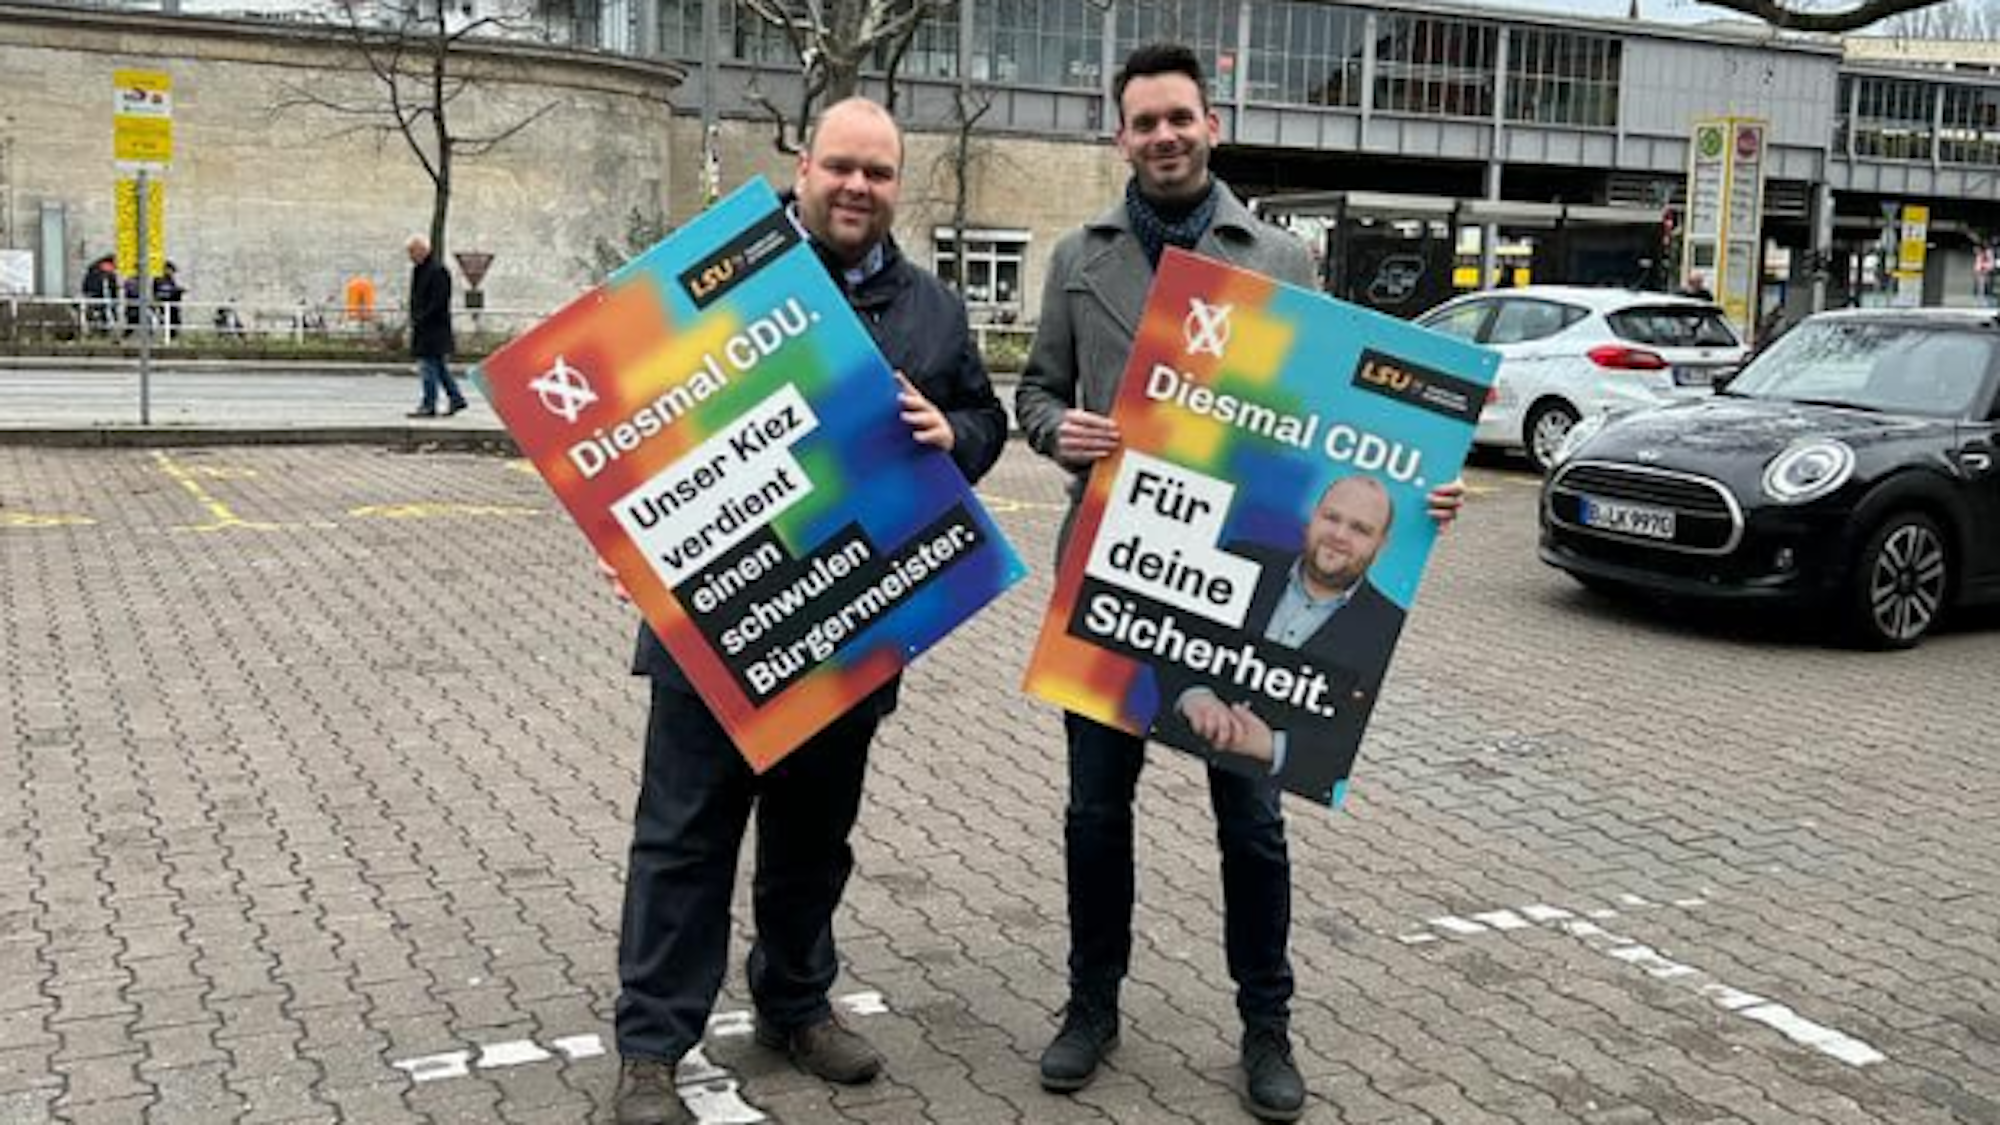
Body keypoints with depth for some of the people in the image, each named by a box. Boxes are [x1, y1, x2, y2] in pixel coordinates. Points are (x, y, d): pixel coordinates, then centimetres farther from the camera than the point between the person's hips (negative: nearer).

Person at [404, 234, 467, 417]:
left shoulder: (437, 271, -15)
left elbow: (438, 302, -19)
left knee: (429, 365, -7)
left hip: (434, 327, -9)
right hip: (422, 328, 9)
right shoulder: (418, 271, 14)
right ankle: (456, 399, 20)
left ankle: (429, 406, -4)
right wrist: (413, 318, 12)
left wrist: (420, 319, -19)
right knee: (439, 366, 12)